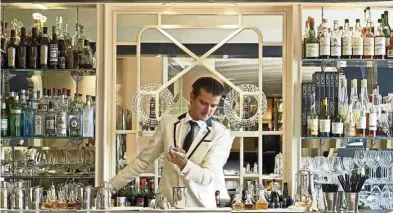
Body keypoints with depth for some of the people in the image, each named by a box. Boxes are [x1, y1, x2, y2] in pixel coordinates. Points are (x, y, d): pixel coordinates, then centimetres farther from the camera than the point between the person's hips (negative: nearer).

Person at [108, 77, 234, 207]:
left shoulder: (221, 134, -1)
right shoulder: (168, 123, 8)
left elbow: (208, 177, -8)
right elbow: (143, 160, 13)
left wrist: (184, 164, -24)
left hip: (201, 206, -2)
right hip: (167, 204, 2)